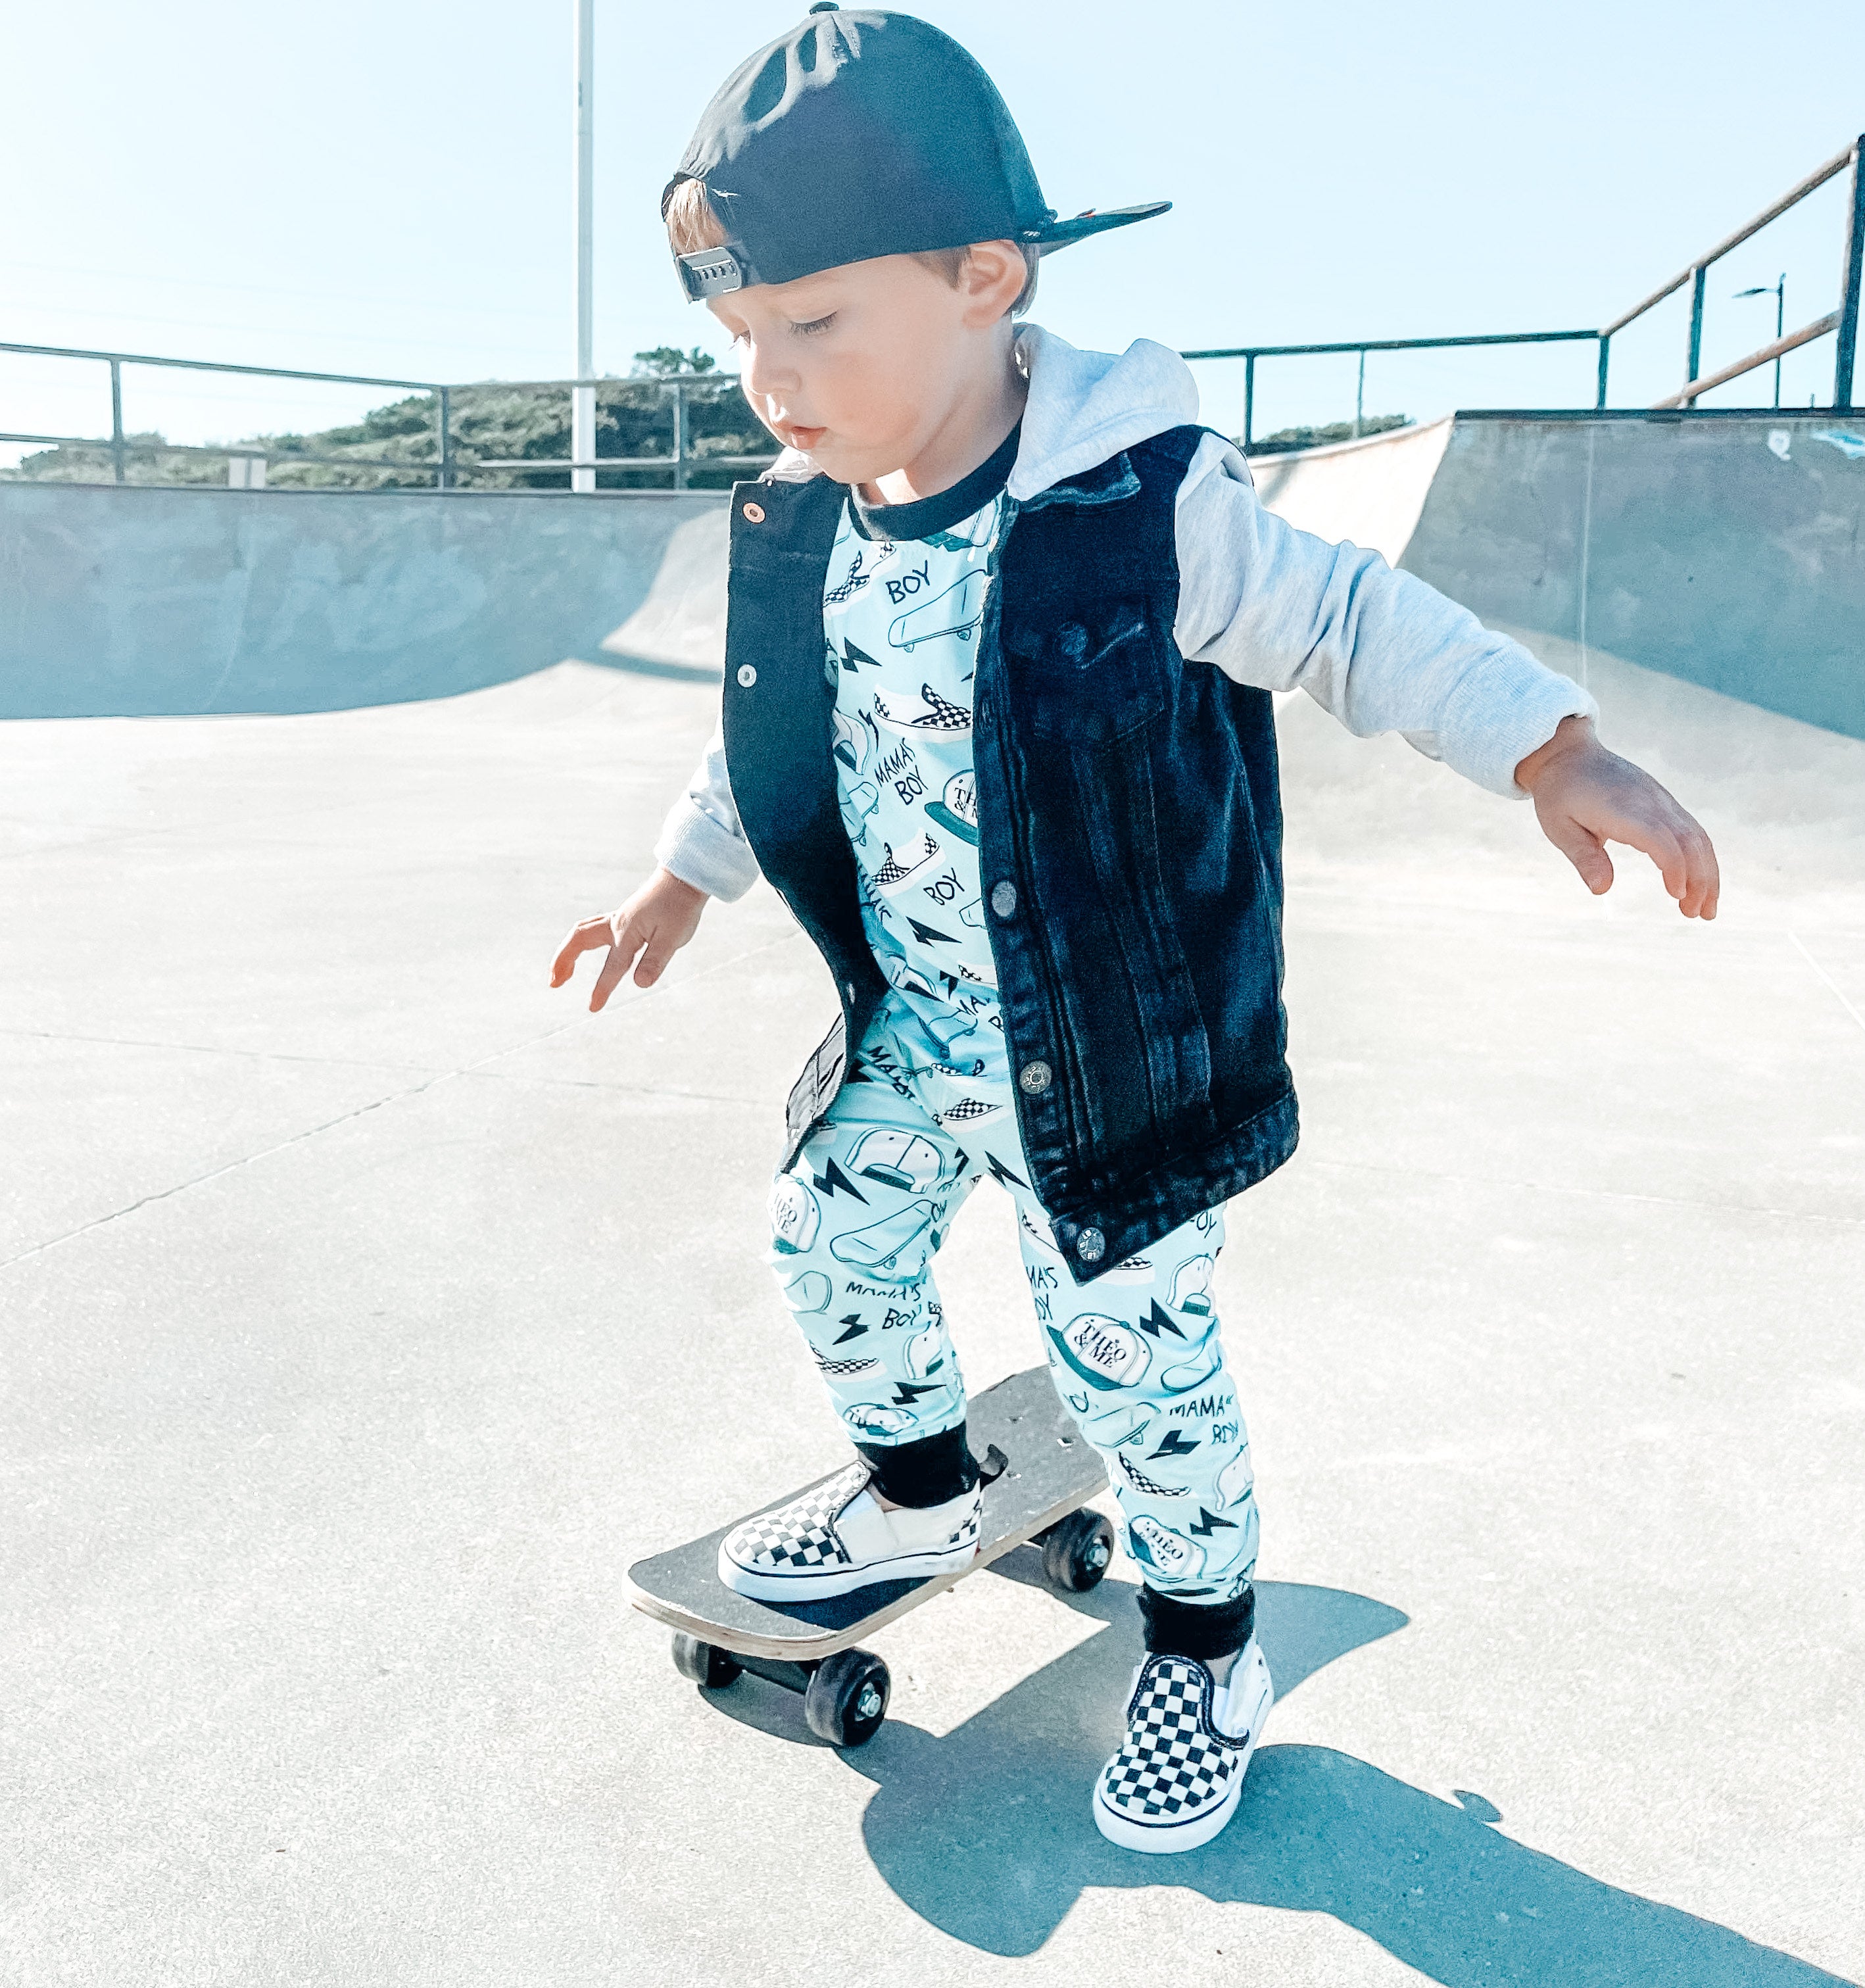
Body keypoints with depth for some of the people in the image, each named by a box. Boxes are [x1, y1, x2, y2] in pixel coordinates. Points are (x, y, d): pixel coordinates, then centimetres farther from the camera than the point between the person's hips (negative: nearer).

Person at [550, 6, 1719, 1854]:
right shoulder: (798, 529, -5)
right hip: (910, 1020, 6)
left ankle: (1204, 1645, 32)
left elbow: (1346, 621, -13)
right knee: (832, 1238, 16)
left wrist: (1553, 748, -21)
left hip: (1112, 1048, -6)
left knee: (1128, 1353, 4)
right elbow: (770, 736, 12)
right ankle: (916, 1495, 45)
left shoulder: (1146, 504, -23)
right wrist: (677, 885, 15)